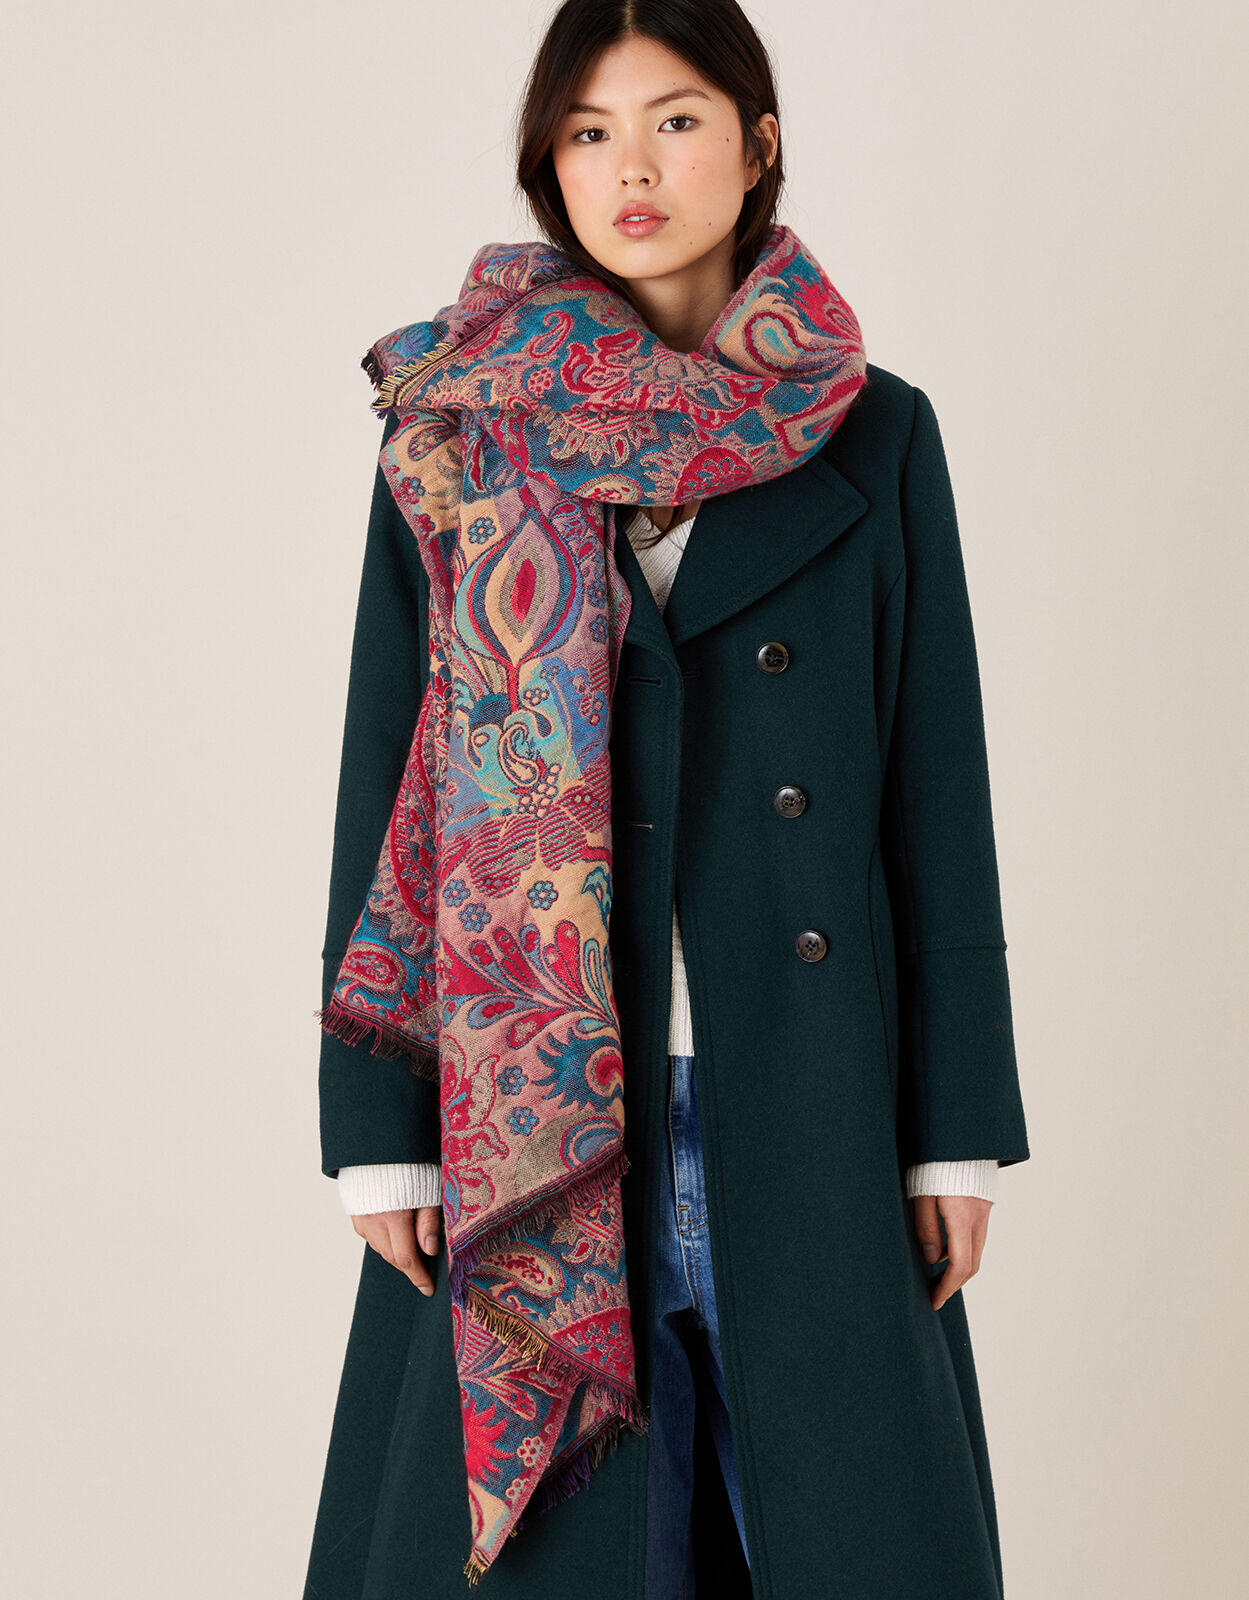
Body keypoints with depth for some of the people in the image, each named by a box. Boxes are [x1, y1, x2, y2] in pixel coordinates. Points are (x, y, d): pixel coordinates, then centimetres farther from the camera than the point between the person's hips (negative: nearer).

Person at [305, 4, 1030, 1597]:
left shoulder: (870, 437, 5)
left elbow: (938, 799, 4)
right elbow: (382, 796, 3)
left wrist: (958, 1131, 1)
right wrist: (379, 1135, -1)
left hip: (812, 1112, 1)